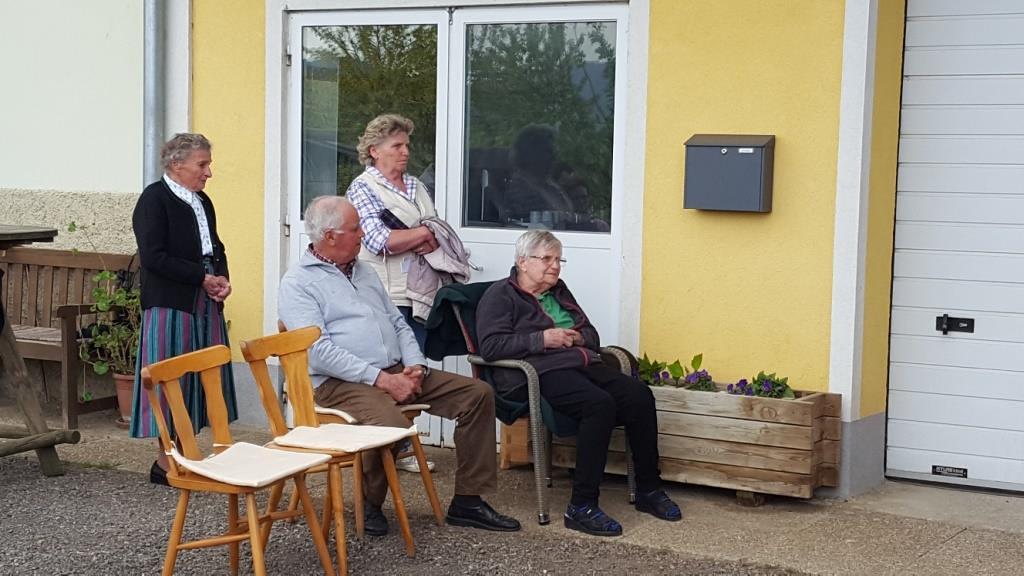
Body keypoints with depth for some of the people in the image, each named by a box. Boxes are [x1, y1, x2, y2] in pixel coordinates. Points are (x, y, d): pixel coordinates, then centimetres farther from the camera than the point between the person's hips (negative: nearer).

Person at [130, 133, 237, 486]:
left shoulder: (202, 202, 16)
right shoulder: (155, 199, -8)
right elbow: (154, 257, -17)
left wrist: (222, 279, 2)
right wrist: (204, 278, -16)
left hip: (206, 306, 8)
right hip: (170, 307, -8)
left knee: (203, 379, 6)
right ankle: (166, 463, 4)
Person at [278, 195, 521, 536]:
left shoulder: (364, 271, 21)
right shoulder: (298, 284, -4)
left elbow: (398, 324, 21)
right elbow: (319, 351, -16)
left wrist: (414, 365, 0)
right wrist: (381, 379, -20)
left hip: (396, 371, 8)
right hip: (342, 381, -8)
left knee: (478, 393, -5)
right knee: (391, 422, -38)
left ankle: (468, 501, 1)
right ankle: (371, 504, -9)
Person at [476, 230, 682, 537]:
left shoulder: (559, 291, 26)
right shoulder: (500, 295, 4)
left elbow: (592, 335, 32)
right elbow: (491, 346, -10)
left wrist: (579, 337, 6)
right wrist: (542, 339, -14)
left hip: (582, 364, 8)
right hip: (538, 373, -8)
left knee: (639, 395, -18)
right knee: (599, 403, -34)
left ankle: (648, 490, -6)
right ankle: (582, 507, -32)